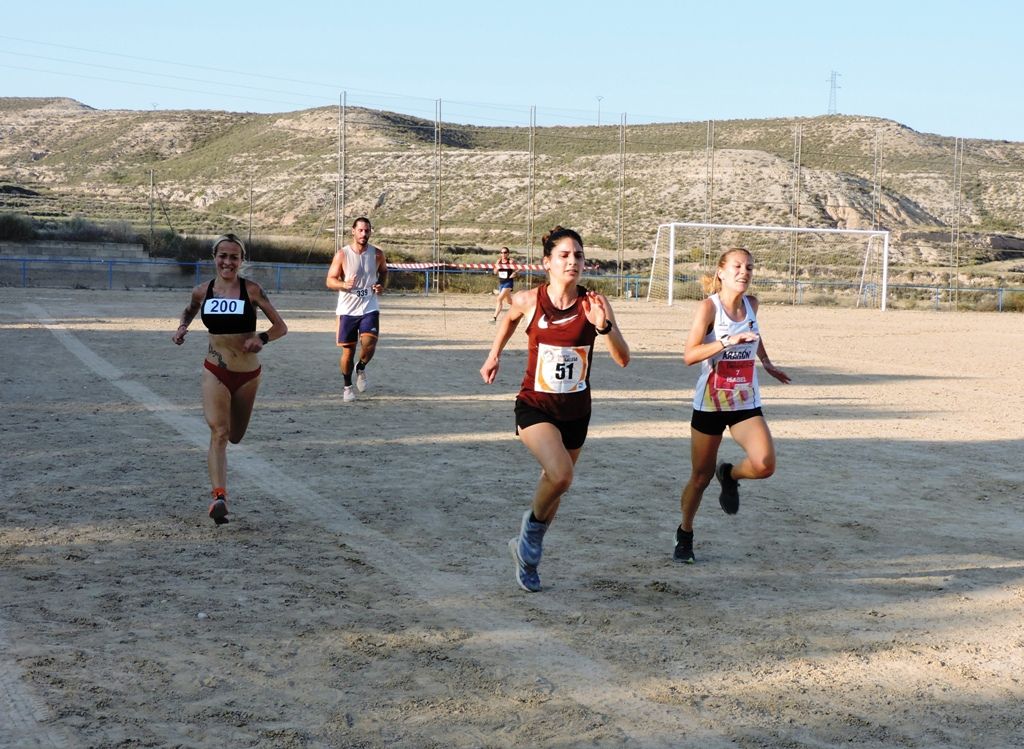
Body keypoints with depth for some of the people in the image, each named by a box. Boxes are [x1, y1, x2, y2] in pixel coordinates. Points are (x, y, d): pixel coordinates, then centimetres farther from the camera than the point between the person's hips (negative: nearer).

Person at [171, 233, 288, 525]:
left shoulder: (251, 290, -8)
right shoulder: (202, 292, -1)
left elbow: (281, 326, -6)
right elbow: (189, 311, 23)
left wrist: (262, 338, -25)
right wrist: (182, 328, 3)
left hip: (247, 375, 1)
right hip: (215, 372, 0)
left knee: (235, 436, 14)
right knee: (218, 433, -19)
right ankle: (219, 497, -29)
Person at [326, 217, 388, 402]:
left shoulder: (377, 254, 0)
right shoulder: (342, 254, -8)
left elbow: (384, 272, 19)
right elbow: (330, 281, -4)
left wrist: (382, 285, -2)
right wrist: (344, 284, -25)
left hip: (369, 308, 1)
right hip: (347, 309, -1)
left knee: (369, 345, -17)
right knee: (348, 351, 5)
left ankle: (361, 368, 16)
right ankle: (347, 386, 25)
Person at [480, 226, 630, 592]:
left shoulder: (594, 304, -11)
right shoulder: (529, 300, -10)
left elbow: (623, 360, -17)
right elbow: (510, 317, 15)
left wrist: (604, 326, -32)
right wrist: (494, 355, 16)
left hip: (576, 411, 3)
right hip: (535, 406, -3)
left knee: (554, 483, 16)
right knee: (560, 475, -27)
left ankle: (527, 552, 41)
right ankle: (533, 524, 3)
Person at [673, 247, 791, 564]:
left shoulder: (751, 304, 2)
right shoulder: (709, 306, -13)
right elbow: (689, 355, -24)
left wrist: (767, 363, 31)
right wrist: (729, 340, -32)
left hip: (746, 404, 4)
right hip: (710, 404, -3)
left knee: (764, 465, -19)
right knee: (701, 476, 6)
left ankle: (730, 474, 16)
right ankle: (684, 534, 29)